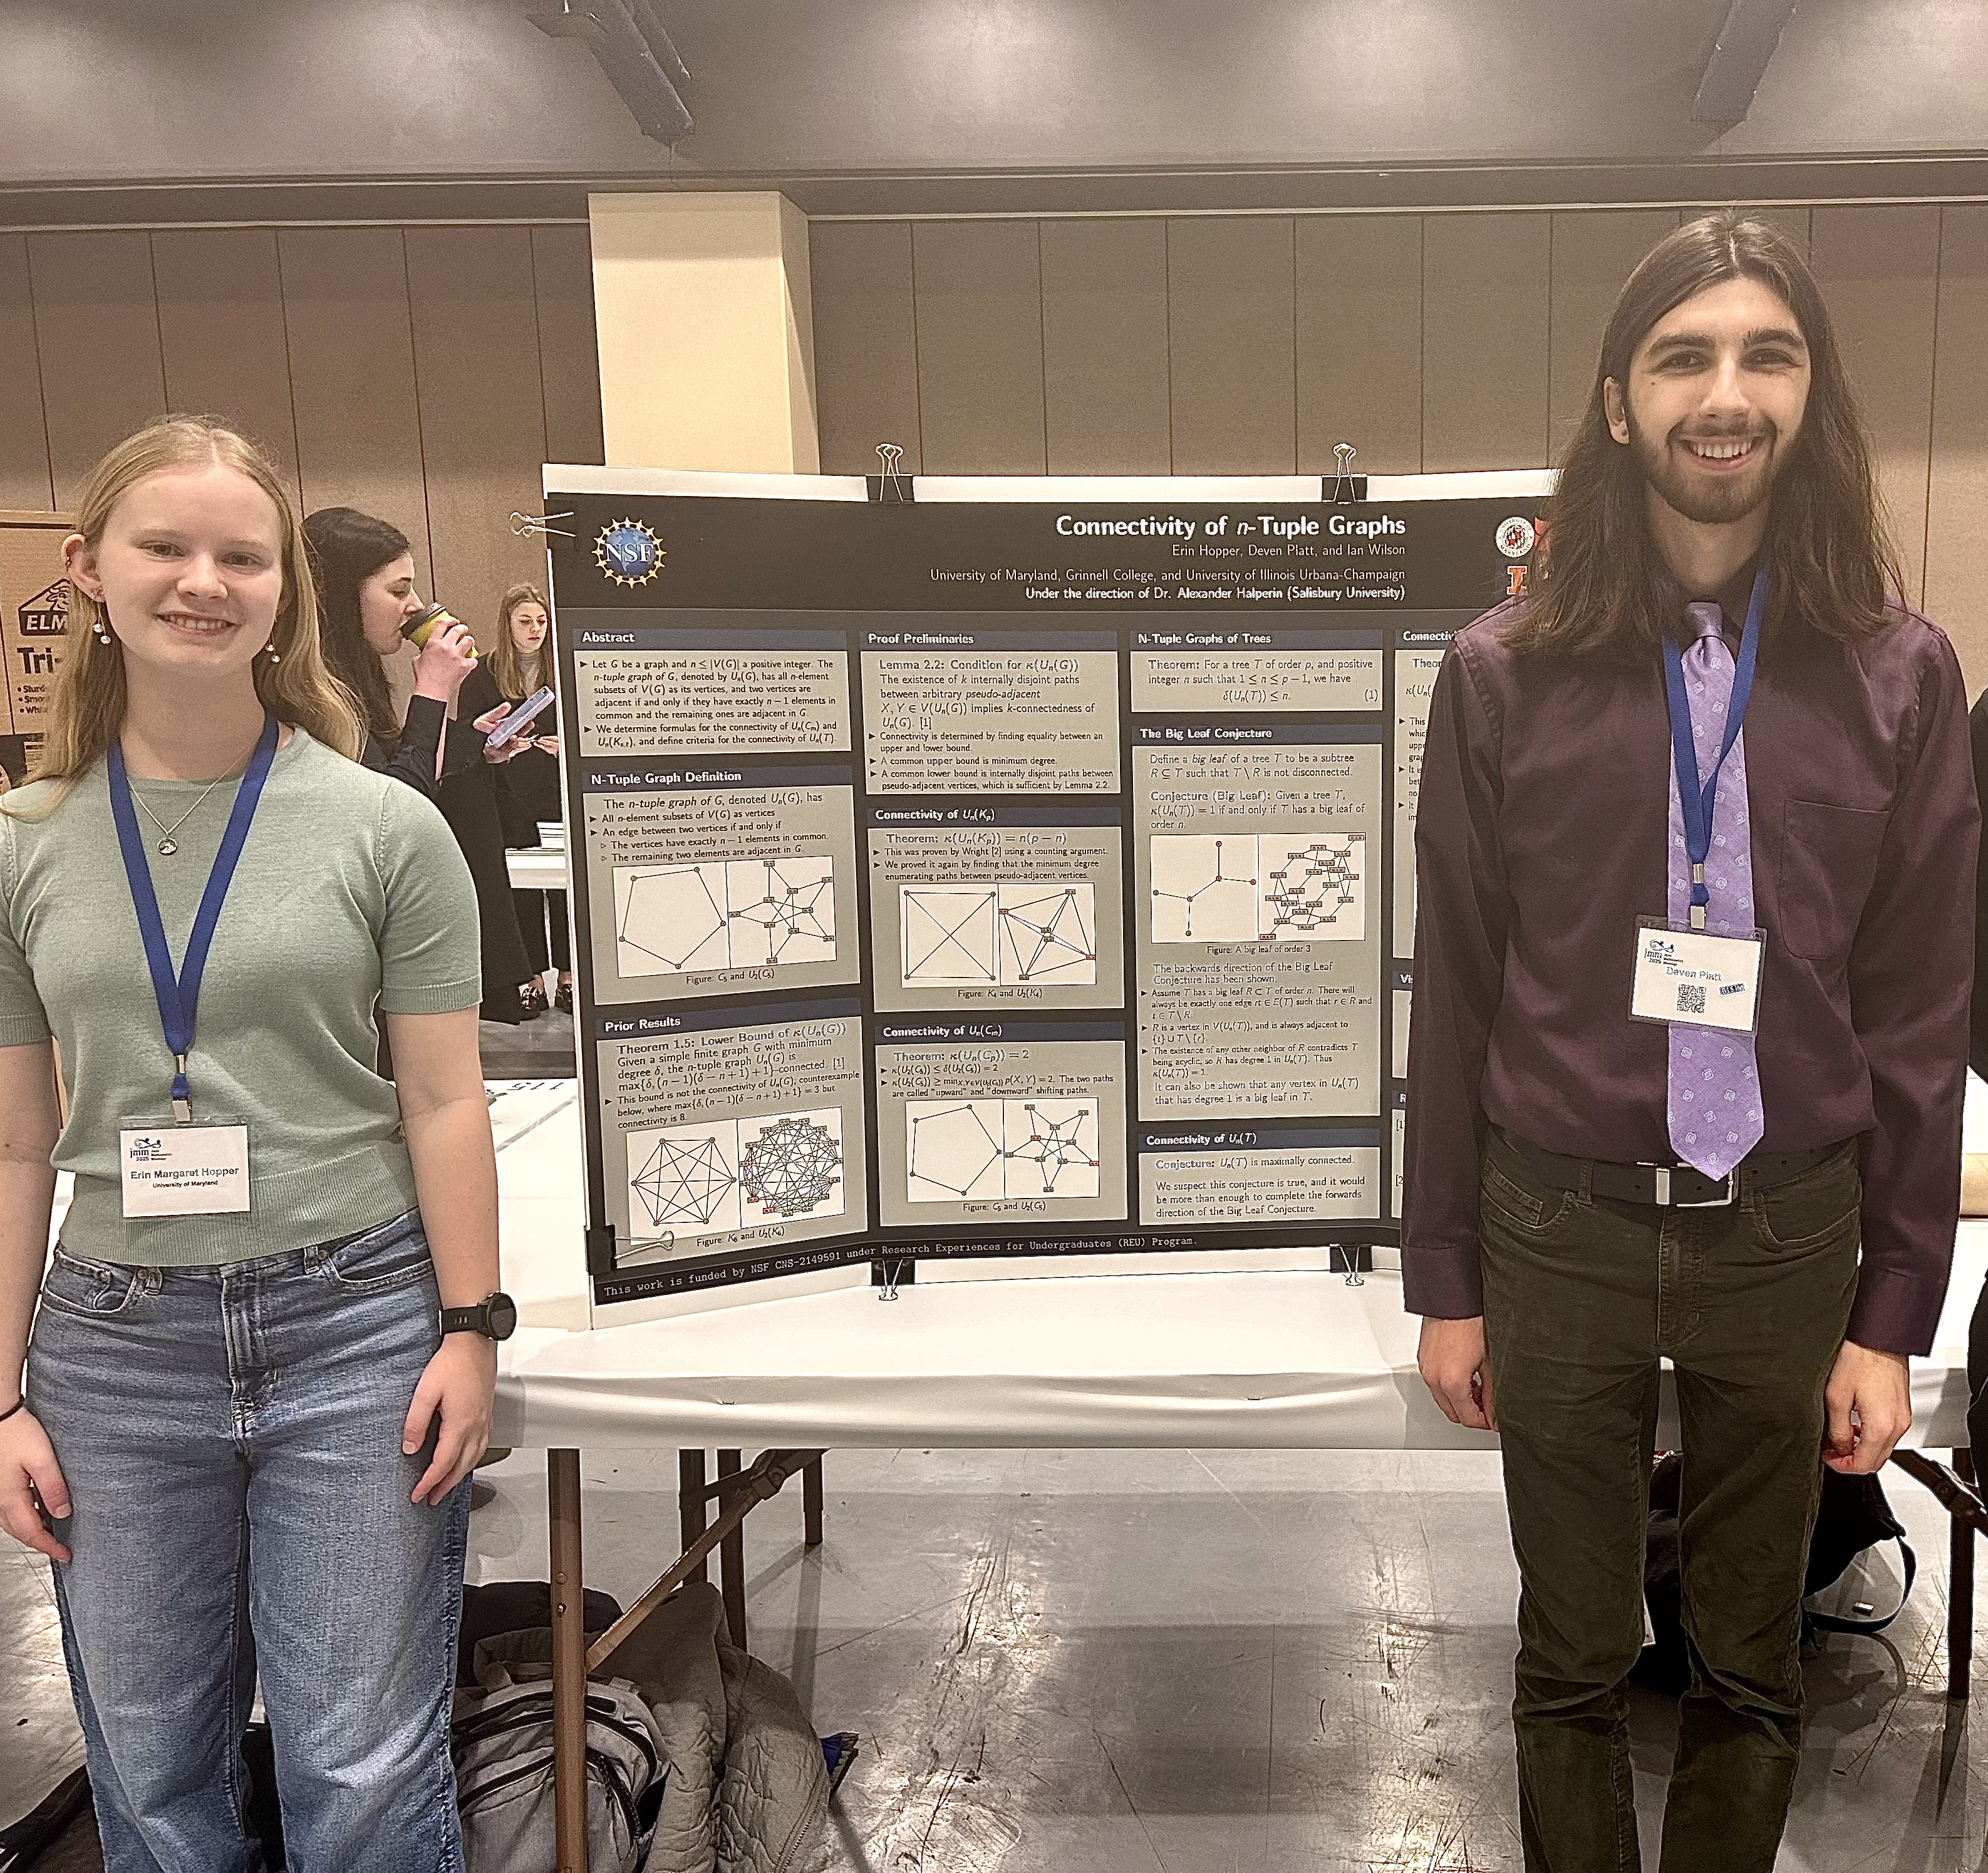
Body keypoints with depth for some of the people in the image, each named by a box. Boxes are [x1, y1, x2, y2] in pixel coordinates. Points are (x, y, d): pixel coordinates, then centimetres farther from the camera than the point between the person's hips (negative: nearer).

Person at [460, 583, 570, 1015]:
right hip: (509, 801, 0)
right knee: (521, 892, 3)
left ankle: (567, 978, 13)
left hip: (561, 796, 1)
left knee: (566, 886, 2)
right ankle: (533, 981, 13)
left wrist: (568, 746, -11)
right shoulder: (482, 676, 2)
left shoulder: (565, 671, 5)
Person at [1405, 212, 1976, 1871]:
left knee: (1752, 1668, 18)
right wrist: (1447, 1283, 1)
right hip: (1561, 1232, -1)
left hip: (1789, 1235, 1)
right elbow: (1456, 993, -2)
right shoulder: (1508, 675, -6)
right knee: (1574, 1661, 16)